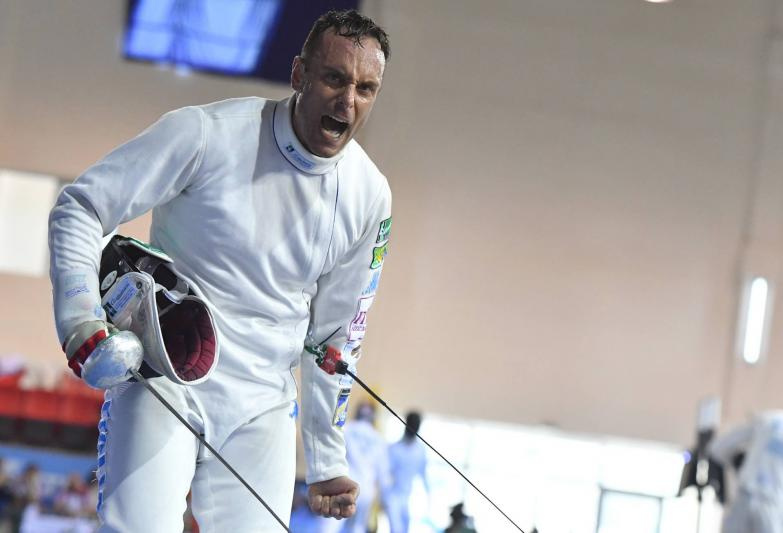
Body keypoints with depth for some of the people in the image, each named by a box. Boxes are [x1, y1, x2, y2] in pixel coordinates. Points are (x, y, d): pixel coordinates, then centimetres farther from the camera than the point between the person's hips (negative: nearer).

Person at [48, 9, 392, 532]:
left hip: (262, 409, 4)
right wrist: (82, 326, -22)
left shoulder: (370, 197, 0)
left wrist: (326, 462, 16)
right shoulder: (208, 134, -13)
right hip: (162, 383, -4)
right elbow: (79, 208, -8)